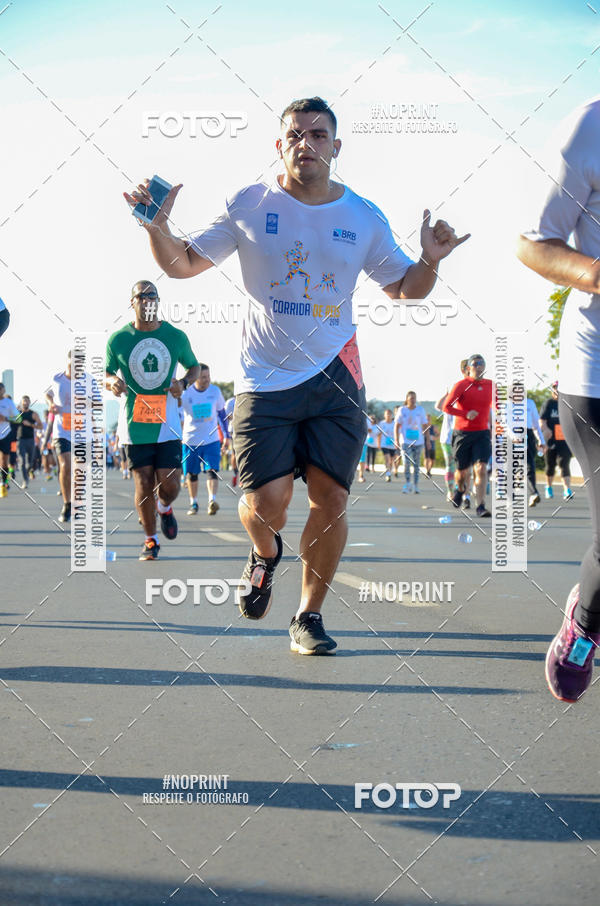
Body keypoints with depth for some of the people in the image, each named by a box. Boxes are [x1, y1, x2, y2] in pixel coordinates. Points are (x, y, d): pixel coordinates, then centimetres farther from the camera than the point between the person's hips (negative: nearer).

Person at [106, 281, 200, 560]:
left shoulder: (176, 336, 2)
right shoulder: (118, 339, 0)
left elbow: (194, 366, 17)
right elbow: (107, 374, 11)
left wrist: (184, 382, -5)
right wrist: (112, 382, -13)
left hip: (167, 422, 1)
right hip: (134, 423, 0)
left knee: (170, 485, -5)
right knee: (143, 483, -1)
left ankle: (164, 508, 32)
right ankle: (150, 539, 17)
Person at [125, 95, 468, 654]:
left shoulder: (364, 219, 5)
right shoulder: (249, 206, 2)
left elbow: (403, 287, 16)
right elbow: (183, 264, 7)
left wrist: (430, 260, -5)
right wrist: (157, 226, -12)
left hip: (335, 377, 2)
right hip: (265, 378, -1)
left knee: (330, 498, -3)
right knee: (265, 502, -13)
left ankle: (309, 615, 17)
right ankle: (265, 552, 26)